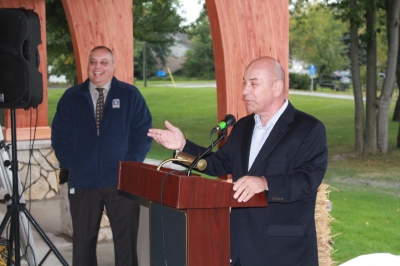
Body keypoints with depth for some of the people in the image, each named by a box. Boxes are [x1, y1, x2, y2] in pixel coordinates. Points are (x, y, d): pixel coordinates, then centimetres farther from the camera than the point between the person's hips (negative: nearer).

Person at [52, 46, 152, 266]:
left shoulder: (130, 95, 4)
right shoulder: (71, 97, 9)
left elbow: (143, 132, 2)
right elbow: (59, 135, 9)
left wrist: (130, 164, -7)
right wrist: (71, 165, -2)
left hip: (122, 182, -1)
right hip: (82, 183, 2)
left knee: (126, 241, 1)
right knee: (83, 242, 7)